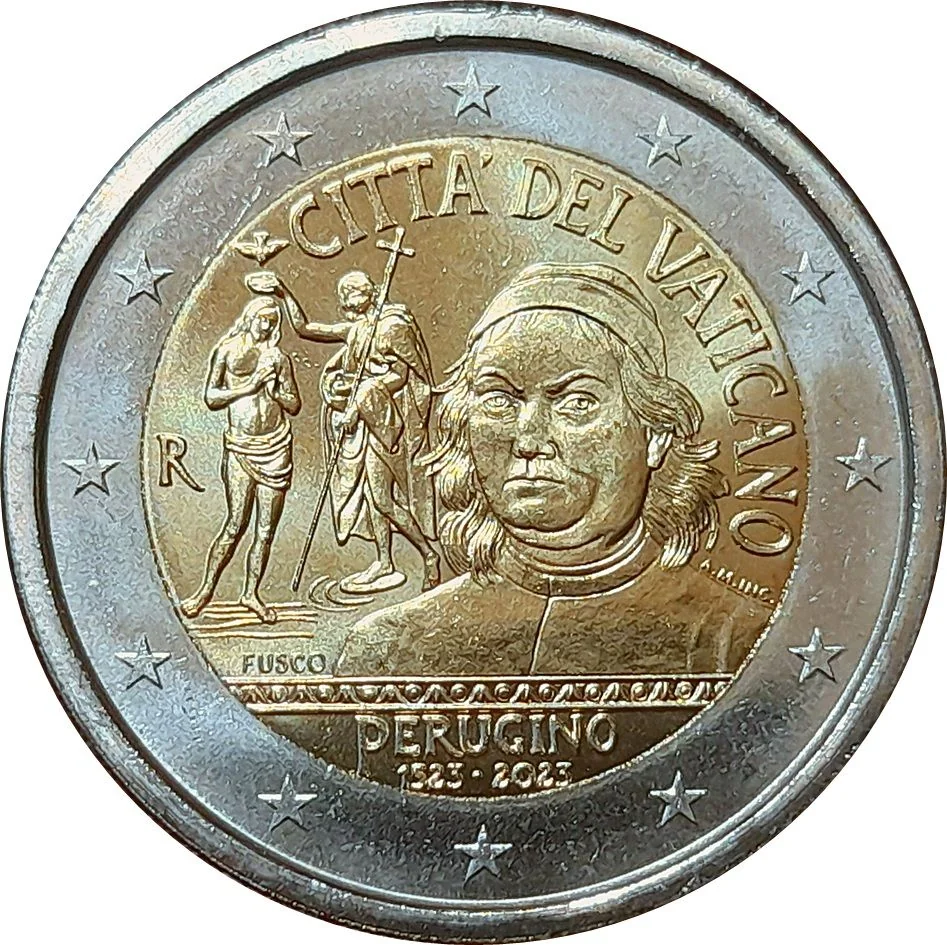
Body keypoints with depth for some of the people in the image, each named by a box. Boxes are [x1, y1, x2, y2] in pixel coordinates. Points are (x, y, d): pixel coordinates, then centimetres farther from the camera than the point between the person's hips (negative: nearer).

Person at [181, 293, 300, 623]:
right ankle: (207, 589, 7)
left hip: (275, 447, 3)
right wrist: (249, 386, -10)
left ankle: (251, 593, 16)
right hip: (240, 447, -3)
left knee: (266, 528, 4)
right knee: (236, 524, -5)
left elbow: (295, 405, 14)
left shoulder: (278, 358, 11)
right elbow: (210, 398, -2)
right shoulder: (227, 350, 5)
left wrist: (275, 390, -5)